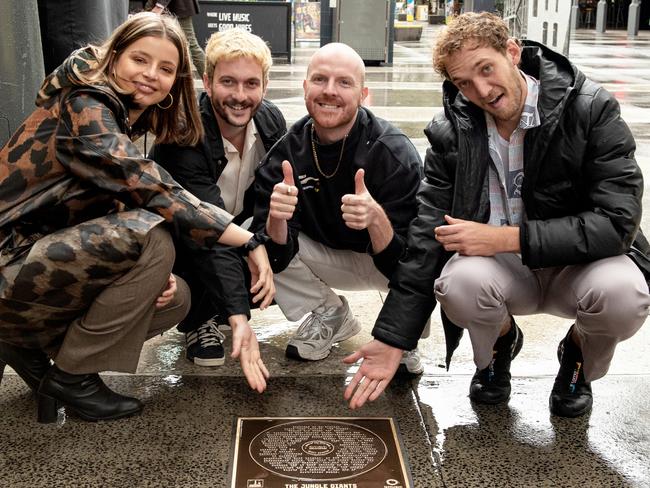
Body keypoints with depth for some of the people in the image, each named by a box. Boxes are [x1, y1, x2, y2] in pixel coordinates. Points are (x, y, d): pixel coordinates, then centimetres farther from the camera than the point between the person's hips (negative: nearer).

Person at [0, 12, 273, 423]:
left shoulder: (125, 122, 11)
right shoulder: (84, 106, -16)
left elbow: (123, 201, 7)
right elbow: (152, 191, -28)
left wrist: (154, 274, -13)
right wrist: (251, 241, -26)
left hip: (46, 256, 9)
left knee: (175, 298, 0)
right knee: (152, 236, -26)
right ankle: (70, 377, -9)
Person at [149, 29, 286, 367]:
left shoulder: (271, 121, -14)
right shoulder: (183, 136, -32)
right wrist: (239, 319, -49)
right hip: (182, 245, -5)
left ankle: (216, 308, 5)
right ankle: (197, 320, -6)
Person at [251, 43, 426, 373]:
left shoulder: (395, 153, -27)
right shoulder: (286, 151, -17)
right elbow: (277, 257, -19)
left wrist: (377, 218, -49)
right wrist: (276, 218, -41)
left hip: (386, 259, -3)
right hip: (327, 256, 4)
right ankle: (330, 315, 7)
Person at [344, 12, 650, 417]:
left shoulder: (593, 110, -16)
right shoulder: (452, 131, -8)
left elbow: (618, 221, -22)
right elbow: (428, 239, -8)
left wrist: (505, 237, -27)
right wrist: (391, 339, -12)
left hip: (582, 263, -1)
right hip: (502, 268, 1)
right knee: (457, 284, -33)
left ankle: (579, 353, 5)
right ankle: (502, 341, 7)